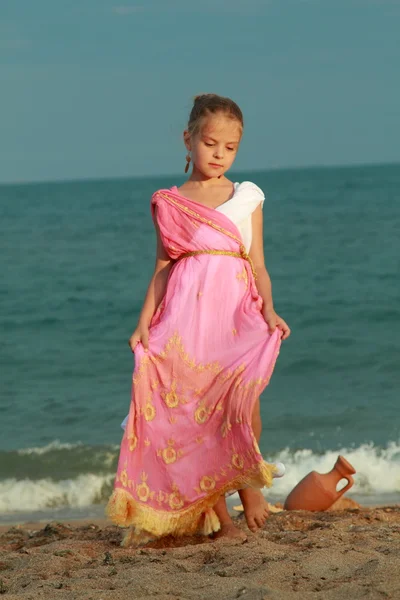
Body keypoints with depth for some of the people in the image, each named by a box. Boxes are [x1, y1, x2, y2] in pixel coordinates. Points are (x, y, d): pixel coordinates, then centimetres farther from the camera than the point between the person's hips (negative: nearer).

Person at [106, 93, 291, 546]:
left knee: (243, 398, -19)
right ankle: (215, 512, 0)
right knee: (194, 407, -5)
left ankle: (249, 484, 1)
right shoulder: (168, 203, 12)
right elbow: (163, 268, 12)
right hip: (187, 311, 0)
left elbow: (257, 264, 9)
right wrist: (145, 321, 3)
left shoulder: (247, 198, 13)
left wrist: (268, 308, -7)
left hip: (237, 309, 0)